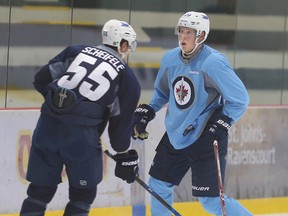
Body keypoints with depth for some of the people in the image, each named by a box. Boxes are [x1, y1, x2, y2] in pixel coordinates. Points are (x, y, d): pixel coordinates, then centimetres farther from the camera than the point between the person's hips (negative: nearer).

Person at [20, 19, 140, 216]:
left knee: (41, 189, 13)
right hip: (81, 133, -4)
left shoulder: (77, 51, 16)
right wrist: (125, 155, 19)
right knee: (83, 192, 13)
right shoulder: (127, 78, 8)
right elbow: (121, 122, 7)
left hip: (48, 126, 4)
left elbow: (42, 79, 12)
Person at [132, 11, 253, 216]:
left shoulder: (213, 63, -20)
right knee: (159, 184, 14)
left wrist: (220, 124, -22)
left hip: (206, 140, -7)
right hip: (176, 136, 7)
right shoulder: (170, 59, 1)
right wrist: (145, 113, 9)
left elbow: (240, 99, -17)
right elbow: (162, 92, 19)